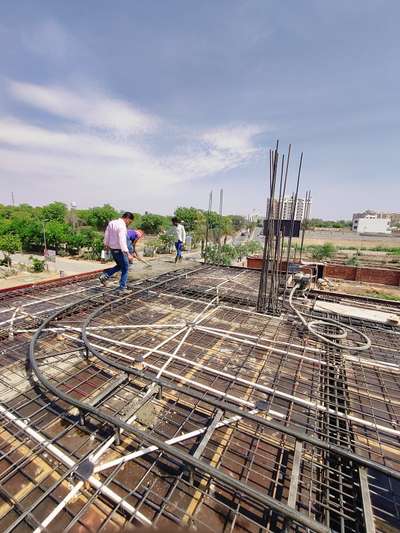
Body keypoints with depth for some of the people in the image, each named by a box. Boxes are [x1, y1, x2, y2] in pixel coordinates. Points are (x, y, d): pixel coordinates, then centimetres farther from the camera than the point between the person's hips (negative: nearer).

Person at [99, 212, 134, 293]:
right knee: (125, 269, 6)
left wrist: (106, 244, 32)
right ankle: (122, 288, 10)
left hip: (112, 249, 9)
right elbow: (122, 242, -30)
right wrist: (128, 254, -33)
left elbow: (106, 235, 17)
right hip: (119, 251, -9)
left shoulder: (111, 223, 6)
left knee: (119, 266, 25)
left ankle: (105, 276, 13)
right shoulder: (122, 226, -22)